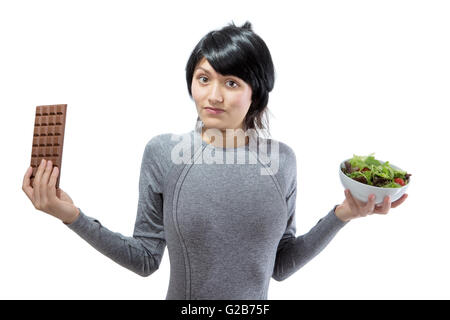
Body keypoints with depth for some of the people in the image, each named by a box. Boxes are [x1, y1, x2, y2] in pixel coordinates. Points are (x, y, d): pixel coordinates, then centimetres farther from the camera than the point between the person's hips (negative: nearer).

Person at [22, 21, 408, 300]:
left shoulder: (281, 158, -9)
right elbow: (146, 258, -8)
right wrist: (72, 215, -19)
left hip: (255, 299, 2)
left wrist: (342, 214, -11)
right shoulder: (163, 151, -13)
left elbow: (281, 264, -2)